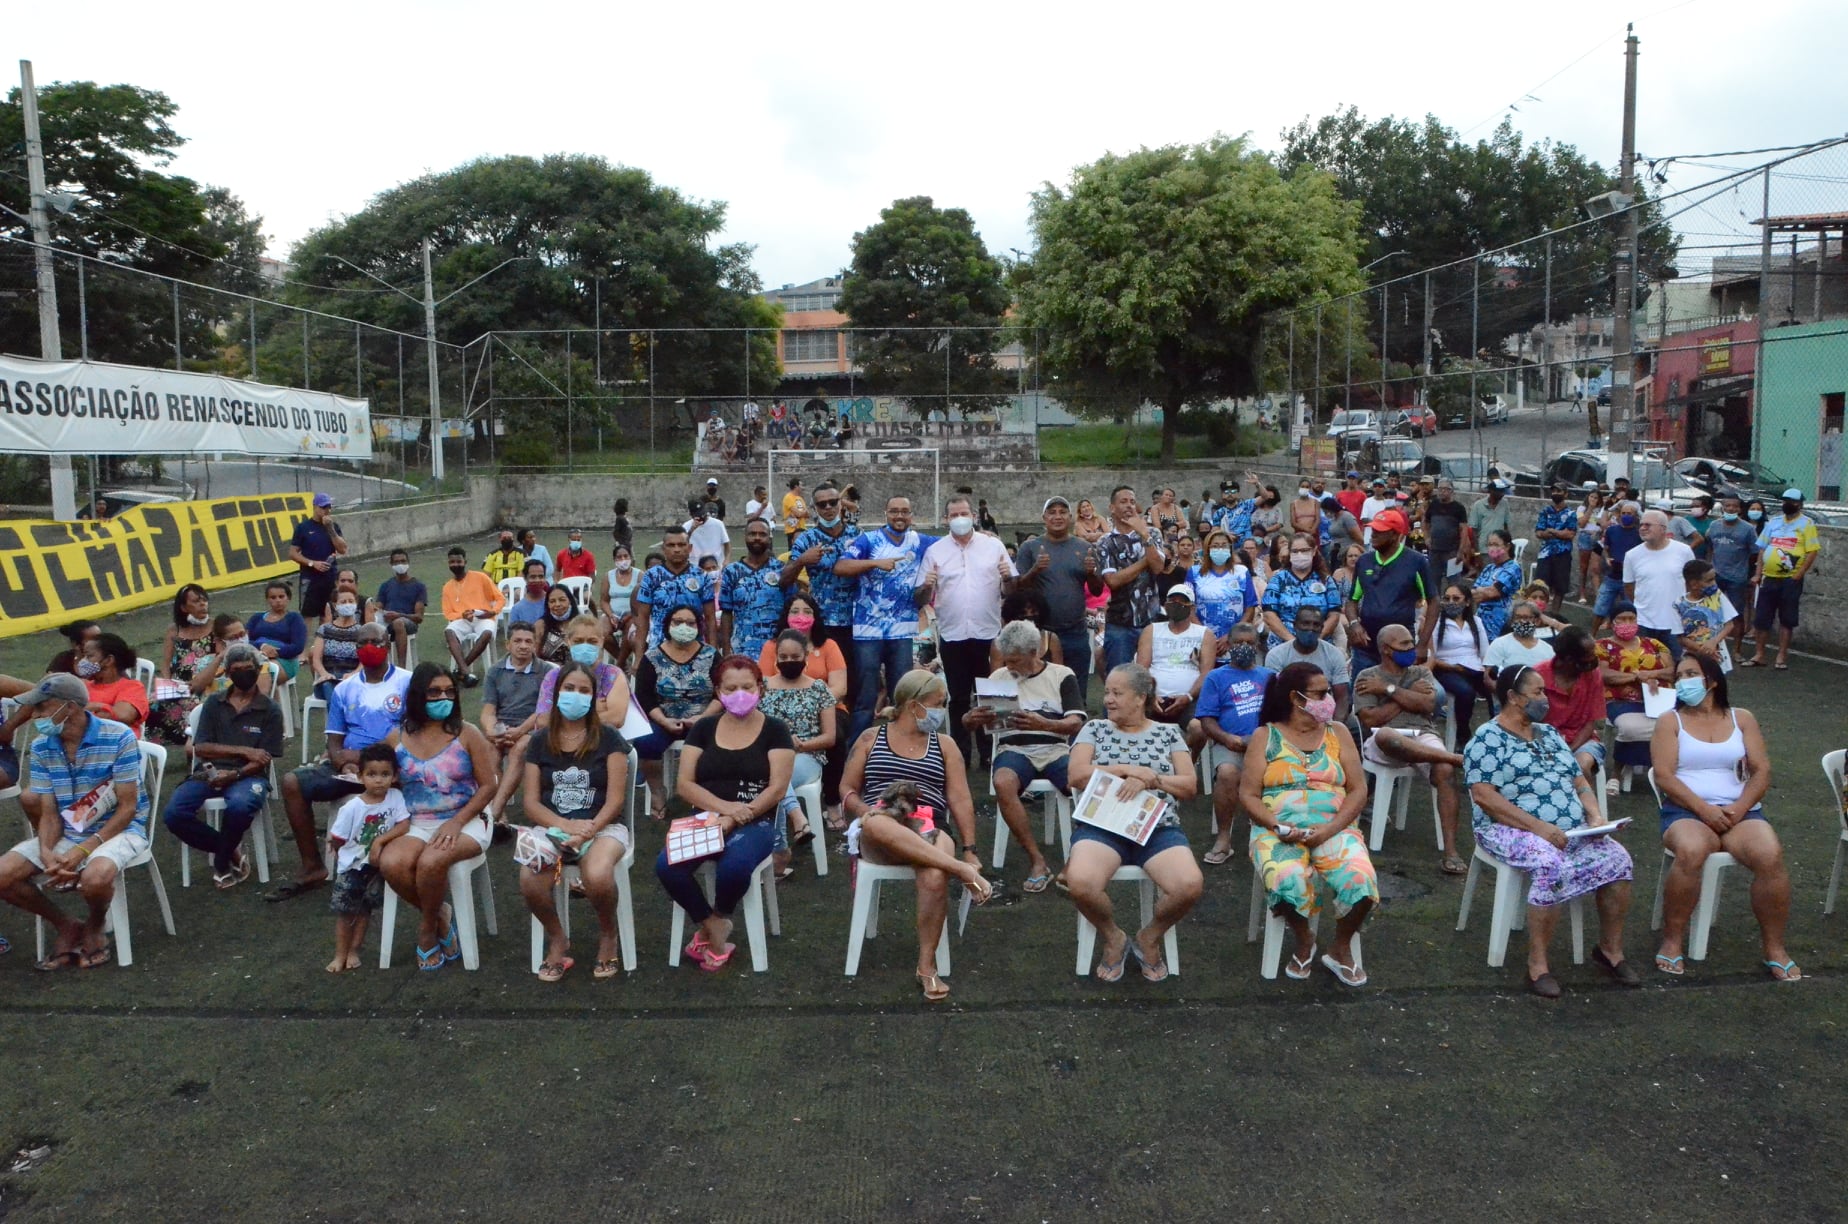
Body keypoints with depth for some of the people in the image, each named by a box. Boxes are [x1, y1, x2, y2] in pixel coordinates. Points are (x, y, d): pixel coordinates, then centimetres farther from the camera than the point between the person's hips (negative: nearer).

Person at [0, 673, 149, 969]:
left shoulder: (118, 738, -18)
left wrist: (82, 851, -24)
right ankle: (66, 925, 12)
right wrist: (46, 851, -22)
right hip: (66, 832, 6)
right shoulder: (41, 748, -1)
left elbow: (127, 808, -16)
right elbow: (50, 812, -1)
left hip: (119, 829, -6)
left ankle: (95, 925, 1)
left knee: (95, 877, -36)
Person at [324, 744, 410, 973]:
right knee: (345, 910, 4)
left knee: (366, 909, 10)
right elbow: (336, 840, -7)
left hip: (377, 866, 1)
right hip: (351, 865, -1)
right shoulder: (352, 807, -15)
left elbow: (404, 825, -18)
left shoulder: (395, 797, -11)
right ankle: (340, 954, 18)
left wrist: (380, 841, -24)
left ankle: (354, 950, 25)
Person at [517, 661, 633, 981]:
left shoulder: (609, 738, 1)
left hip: (602, 826, -2)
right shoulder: (539, 741, 9)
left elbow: (615, 800, -4)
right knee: (529, 882, -30)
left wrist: (587, 832, -21)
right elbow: (532, 803, 4)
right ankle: (557, 939, 2)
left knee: (598, 876, -36)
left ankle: (607, 935, -1)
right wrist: (566, 825, -15)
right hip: (551, 826, 2)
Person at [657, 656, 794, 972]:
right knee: (666, 866, -26)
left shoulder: (774, 731, 3)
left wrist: (734, 819, -18)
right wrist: (724, 807, -15)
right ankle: (715, 931, -3)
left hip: (755, 823, -3)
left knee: (735, 866, -35)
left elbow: (777, 788, -6)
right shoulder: (703, 728, 11)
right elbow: (685, 784, 3)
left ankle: (718, 922, -1)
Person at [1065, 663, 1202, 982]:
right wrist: (1131, 770, -7)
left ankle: (1149, 938, 4)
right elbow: (1077, 775, -1)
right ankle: (1113, 938, 1)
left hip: (1159, 828, 1)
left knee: (1189, 885, -30)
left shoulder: (1168, 732, 15)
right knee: (1080, 882, -33)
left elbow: (1190, 786, 7)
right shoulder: (1095, 728, 13)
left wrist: (1149, 781, -10)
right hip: (1101, 826, -1)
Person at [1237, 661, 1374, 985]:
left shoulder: (1338, 733, 12)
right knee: (1288, 882, -35)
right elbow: (1248, 794, 2)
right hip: (1279, 830, -2)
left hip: (1334, 828, 2)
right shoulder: (1266, 736, 7)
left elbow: (1358, 790, 4)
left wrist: (1329, 830, -12)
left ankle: (1341, 948, 1)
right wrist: (1279, 827, -16)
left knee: (1361, 881, -29)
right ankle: (1304, 941, -1)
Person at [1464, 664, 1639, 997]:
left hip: (1570, 829, 7)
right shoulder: (1488, 739, -8)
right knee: (1553, 868, -33)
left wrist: (1595, 816, -1)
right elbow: (1482, 796, -17)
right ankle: (1537, 965, -23)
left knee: (1617, 859, -13)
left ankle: (1610, 950, 4)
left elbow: (1579, 782, 19)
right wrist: (1538, 827, -21)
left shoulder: (1549, 734, 17)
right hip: (1510, 829, -7)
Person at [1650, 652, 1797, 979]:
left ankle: (1774, 947, -13)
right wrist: (1705, 809, -15)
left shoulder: (1742, 718, 15)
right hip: (1687, 811, -2)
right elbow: (1663, 776, -3)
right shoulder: (1670, 721, 9)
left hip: (1740, 812, 2)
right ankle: (1672, 940, -22)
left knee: (1771, 856, -29)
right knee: (1690, 852, -36)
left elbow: (1762, 771, 6)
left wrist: (1738, 810, -11)